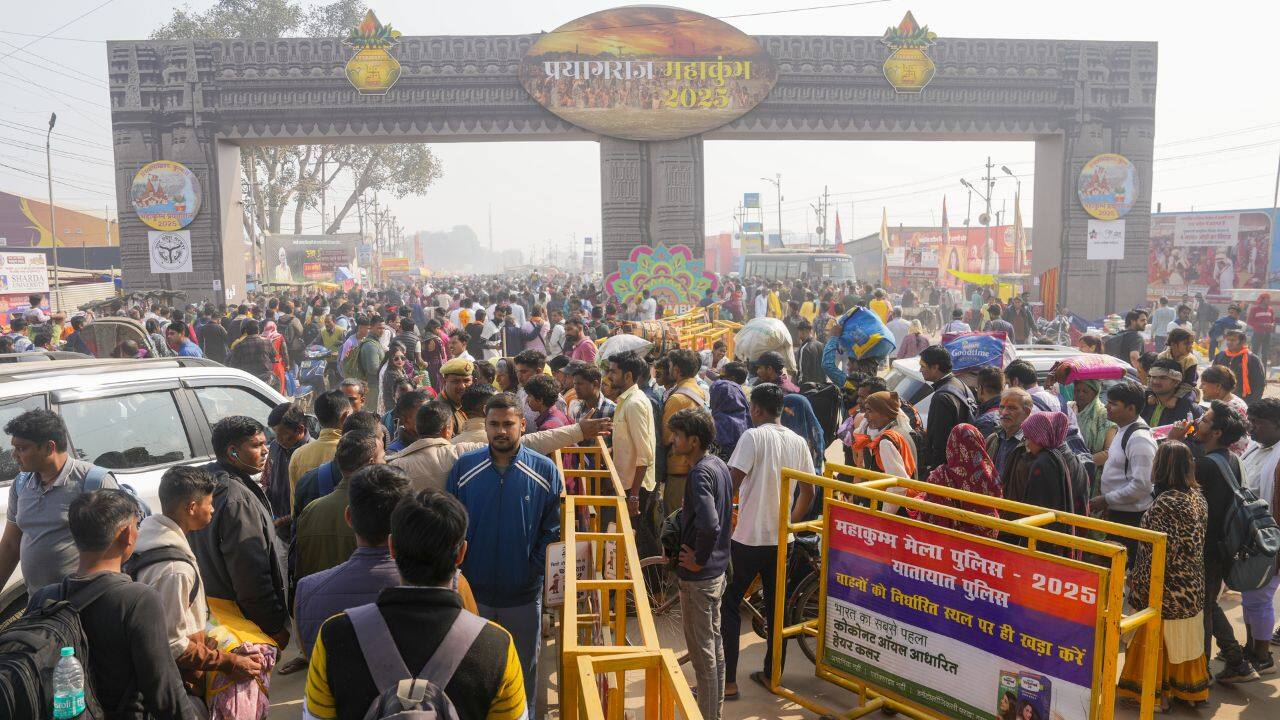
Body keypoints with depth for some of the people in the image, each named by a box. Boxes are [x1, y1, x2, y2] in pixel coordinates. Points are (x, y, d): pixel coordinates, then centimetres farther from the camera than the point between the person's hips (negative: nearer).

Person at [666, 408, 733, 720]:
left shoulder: (699, 473, -24)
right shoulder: (720, 465, 5)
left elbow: (709, 524, -36)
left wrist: (698, 560, -22)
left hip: (698, 576, -10)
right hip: (718, 568, 10)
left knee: (702, 650, 4)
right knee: (714, 641, 21)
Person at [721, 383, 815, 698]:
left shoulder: (753, 436, -13)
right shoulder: (798, 442, 4)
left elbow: (731, 484, -19)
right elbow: (808, 493, 10)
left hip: (748, 539, -6)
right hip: (781, 540, 6)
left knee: (728, 606, 5)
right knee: (776, 607, 17)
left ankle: (728, 681, 6)